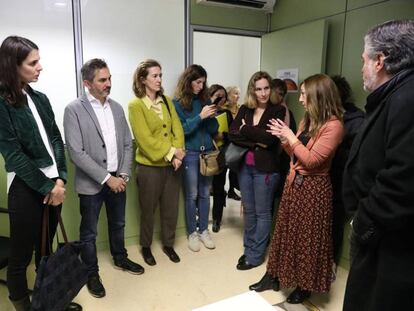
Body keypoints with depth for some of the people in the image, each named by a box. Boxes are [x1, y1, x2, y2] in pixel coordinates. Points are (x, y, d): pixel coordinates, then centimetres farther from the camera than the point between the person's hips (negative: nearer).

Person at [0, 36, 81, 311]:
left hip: (53, 183, 6)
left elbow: (56, 139, 6)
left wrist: (60, 178, -5)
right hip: (25, 187, -6)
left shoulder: (40, 98, 8)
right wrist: (46, 187, -11)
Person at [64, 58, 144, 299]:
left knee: (118, 224, 21)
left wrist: (123, 175, -5)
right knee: (89, 232, 11)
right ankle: (92, 273, 31)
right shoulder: (74, 110, -11)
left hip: (117, 180, 5)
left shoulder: (117, 107, 5)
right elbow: (76, 152, -17)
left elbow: (128, 144, 7)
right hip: (91, 183, -5)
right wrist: (106, 178, -18)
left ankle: (120, 258, 43)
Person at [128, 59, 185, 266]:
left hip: (172, 165, 5)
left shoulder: (167, 101, 7)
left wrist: (177, 154, -13)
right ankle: (146, 246, 33)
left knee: (171, 208, 14)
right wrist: (170, 153, -17)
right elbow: (144, 139, -16)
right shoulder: (135, 105, -10)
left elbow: (178, 130, 1)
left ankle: (168, 244, 34)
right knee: (148, 209, 12)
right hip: (149, 166, -4)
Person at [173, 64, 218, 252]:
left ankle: (204, 230, 24)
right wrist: (200, 116, -19)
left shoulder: (205, 99, 7)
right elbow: (180, 130, -12)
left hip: (208, 152, 4)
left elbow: (214, 130, 6)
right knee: (191, 195, 5)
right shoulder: (178, 103, -5)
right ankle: (192, 233, 20)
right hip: (190, 154, -4)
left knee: (205, 194, 10)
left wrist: (211, 116, -14)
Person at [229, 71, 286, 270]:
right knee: (248, 210, 16)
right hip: (244, 166, 5)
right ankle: (248, 248, 32)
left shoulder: (278, 111, -5)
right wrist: (255, 143, -16)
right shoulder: (245, 109, 7)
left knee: (262, 212, 7)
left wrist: (245, 129, -8)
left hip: (266, 168, -4)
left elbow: (270, 138, -18)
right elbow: (232, 134, -5)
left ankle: (255, 255, 20)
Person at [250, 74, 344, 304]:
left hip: (313, 188, -8)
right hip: (294, 181, 8)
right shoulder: (307, 120, 10)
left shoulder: (333, 125, -18)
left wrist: (291, 136, -15)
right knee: (286, 231, 16)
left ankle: (306, 285, 27)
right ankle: (275, 276, 30)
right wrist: (283, 137, -1)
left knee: (308, 237, 8)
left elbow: (311, 160, -23)